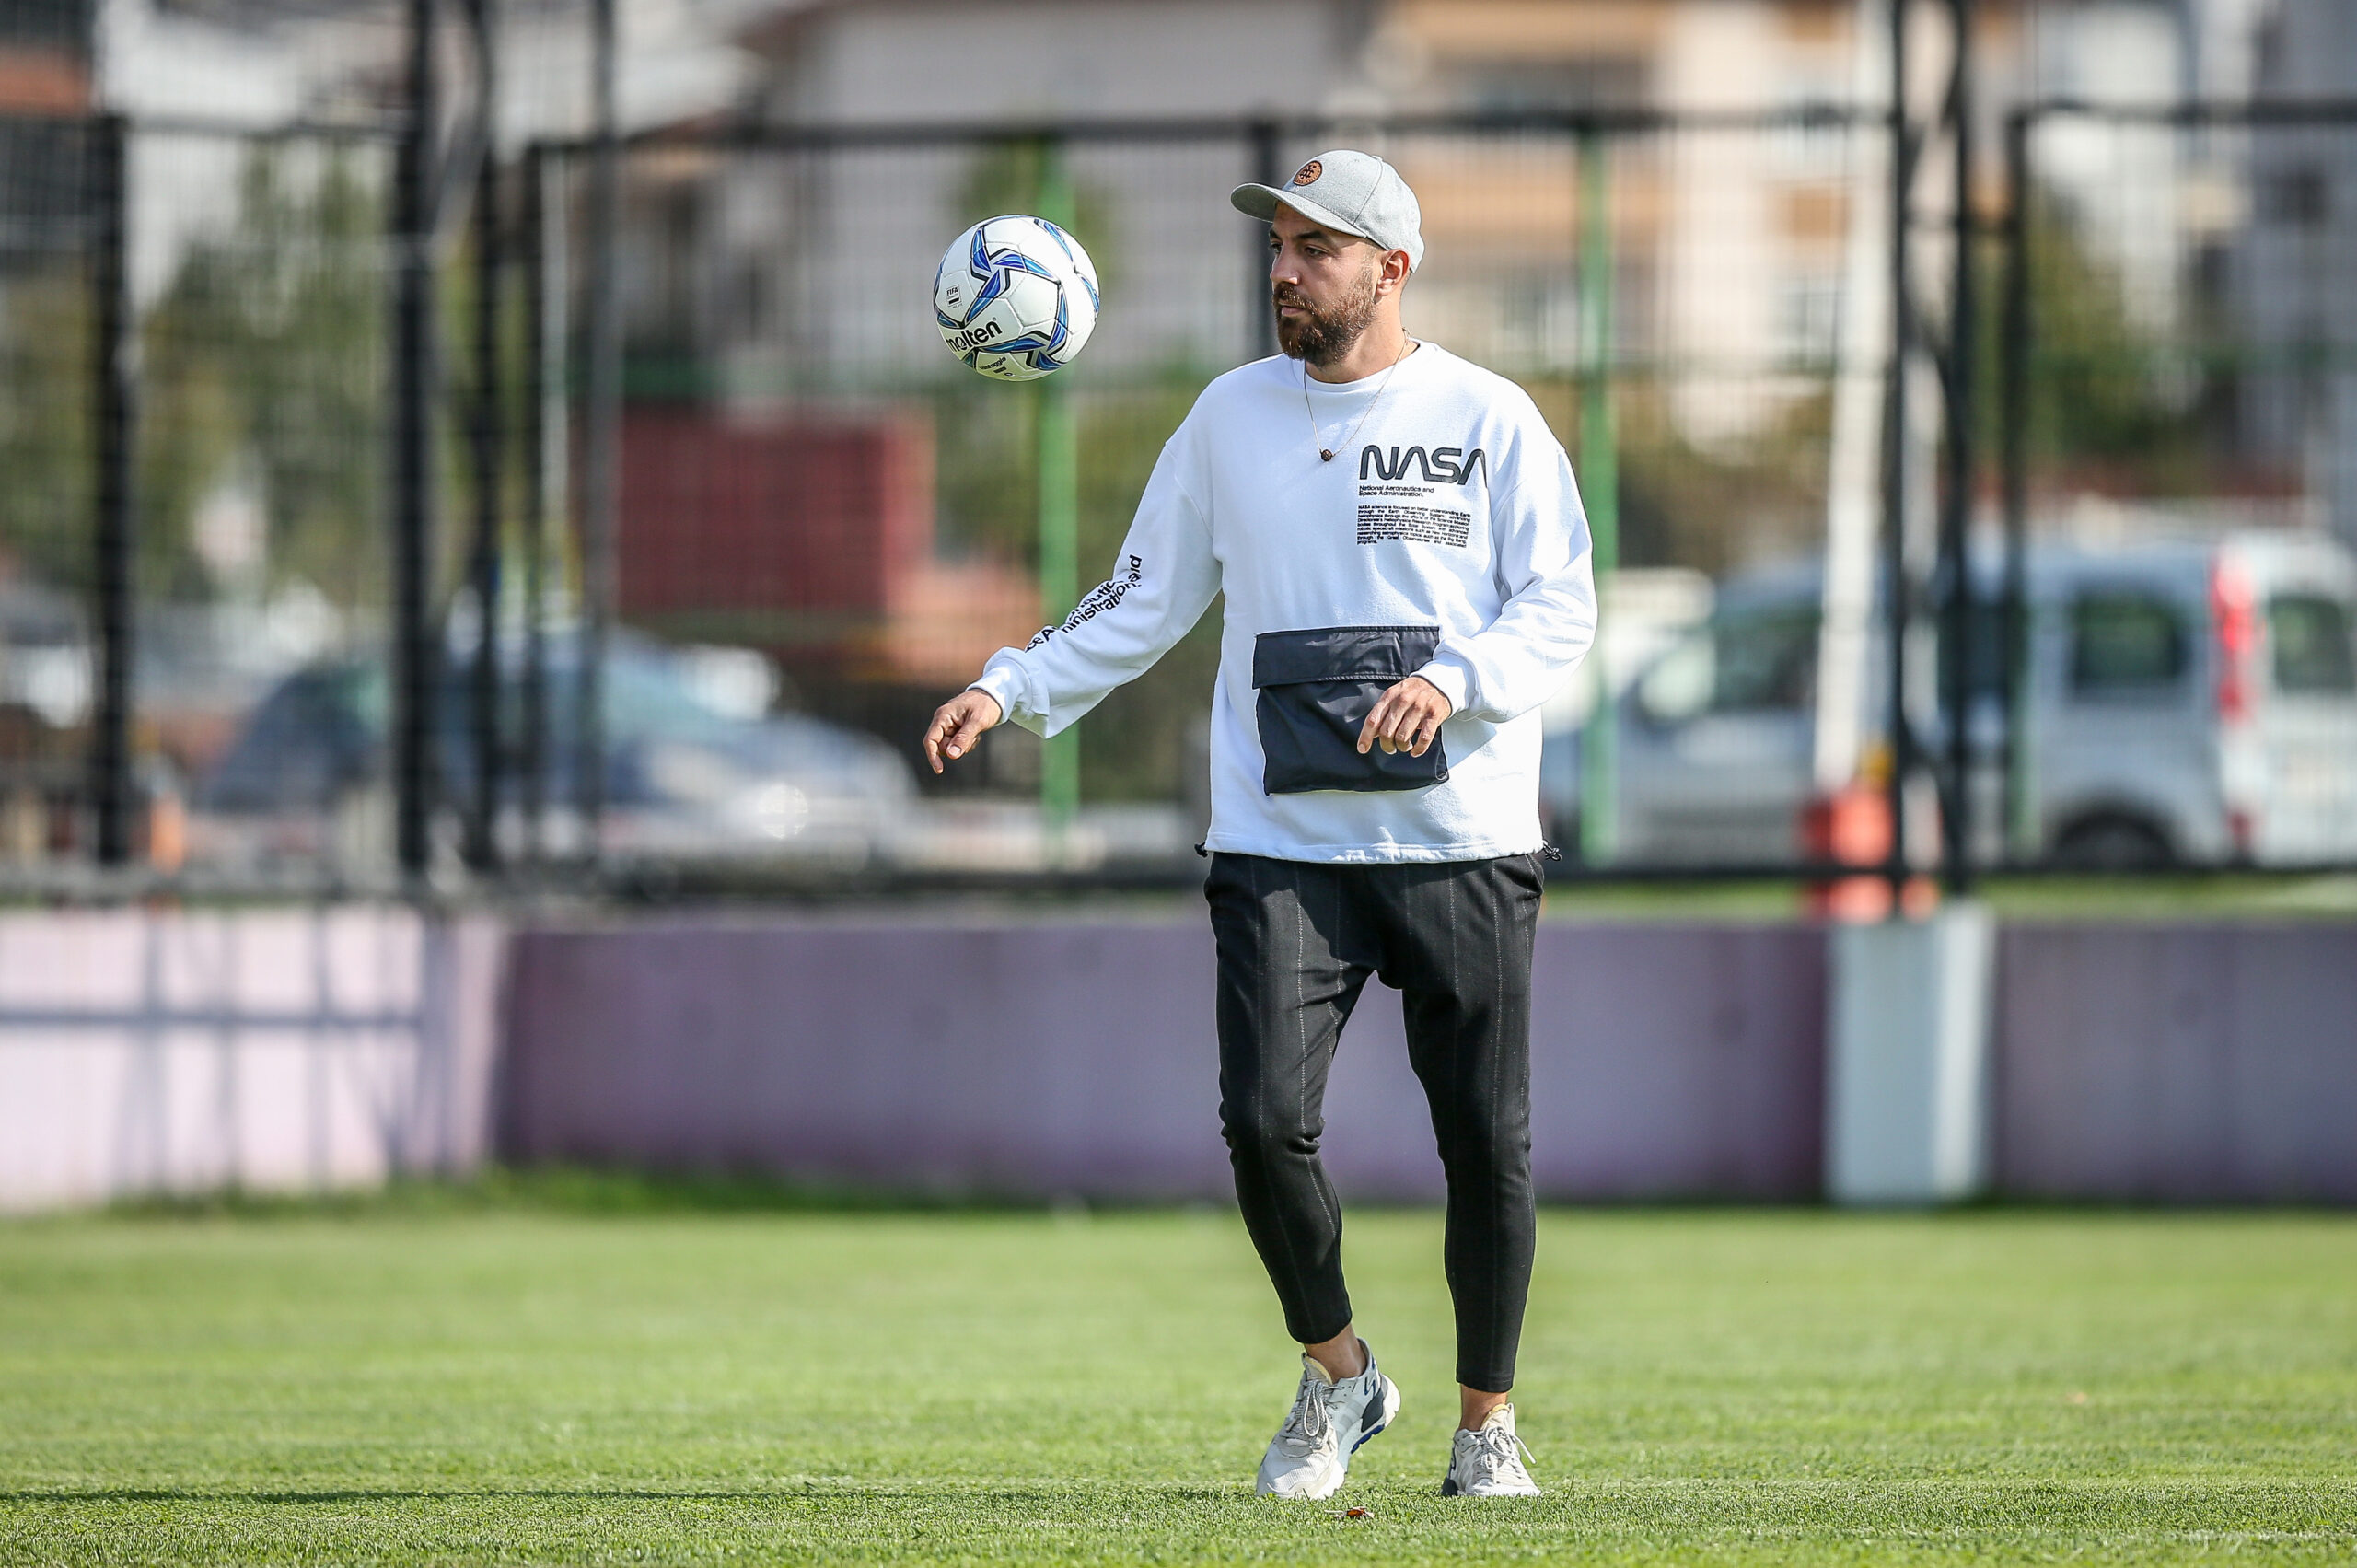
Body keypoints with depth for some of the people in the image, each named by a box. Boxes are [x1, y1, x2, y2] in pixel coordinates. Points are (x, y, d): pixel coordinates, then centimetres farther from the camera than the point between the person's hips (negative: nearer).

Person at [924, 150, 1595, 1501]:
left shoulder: (1491, 419, 1)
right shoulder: (1231, 418, 11)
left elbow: (1561, 612, -3)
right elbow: (1145, 603, 16)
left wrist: (1456, 679, -21)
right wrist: (1015, 690, 3)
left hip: (1465, 842, -2)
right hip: (1282, 843, 2)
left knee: (1489, 1141, -1)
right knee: (1266, 1122, -13)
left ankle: (1488, 1419, 17)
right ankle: (1337, 1376, 11)